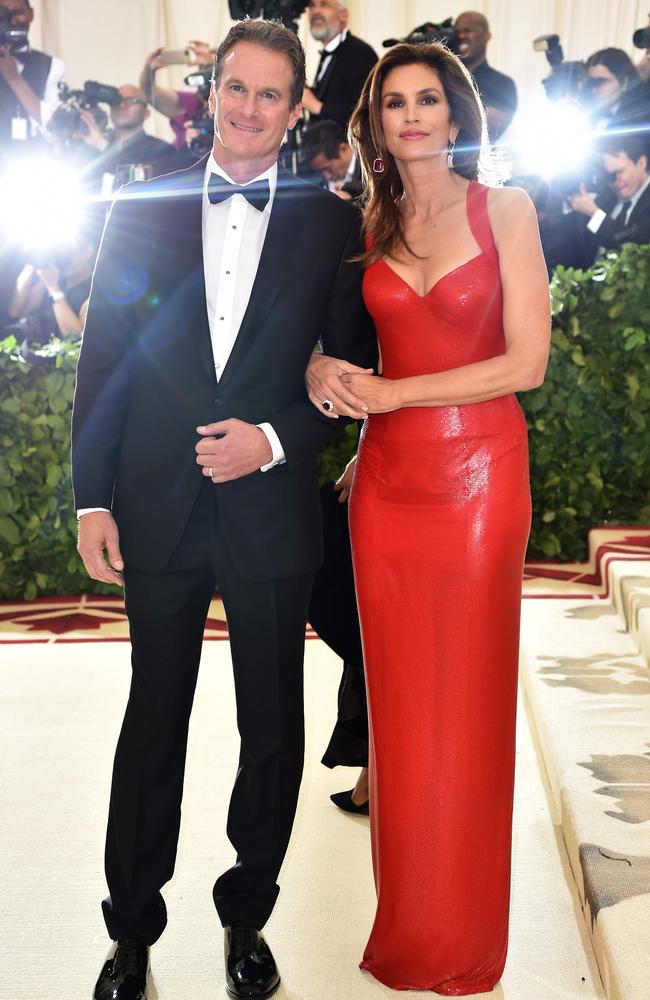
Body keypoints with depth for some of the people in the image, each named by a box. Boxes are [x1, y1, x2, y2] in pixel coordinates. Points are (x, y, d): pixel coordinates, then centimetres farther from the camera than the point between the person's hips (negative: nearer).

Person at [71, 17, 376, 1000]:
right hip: (158, 513, 1)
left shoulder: (329, 222, 1)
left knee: (273, 731, 11)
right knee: (152, 724, 12)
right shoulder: (141, 209, 4)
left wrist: (274, 439, -13)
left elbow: (354, 365, 2)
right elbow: (102, 359, 3)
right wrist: (92, 497, -3)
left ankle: (247, 917, 33)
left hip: (271, 512, 0)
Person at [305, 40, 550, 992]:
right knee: (399, 700, 7)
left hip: (478, 475, -3)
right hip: (389, 476, 3)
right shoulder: (369, 226, 10)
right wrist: (325, 368, -2)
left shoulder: (505, 209, 0)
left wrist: (389, 393, -10)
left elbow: (527, 360, -8)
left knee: (468, 702, 3)